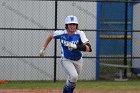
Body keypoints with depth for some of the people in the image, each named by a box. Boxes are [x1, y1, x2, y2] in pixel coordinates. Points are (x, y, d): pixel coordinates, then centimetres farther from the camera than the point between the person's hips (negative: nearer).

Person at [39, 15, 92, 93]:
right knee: (74, 76, -27)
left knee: (73, 80, 17)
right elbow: (50, 36, 4)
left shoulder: (80, 34, -21)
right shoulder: (61, 33, -17)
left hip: (78, 60, 2)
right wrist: (43, 48, 7)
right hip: (66, 60, -2)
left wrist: (76, 47, -46)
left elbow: (89, 48, -32)